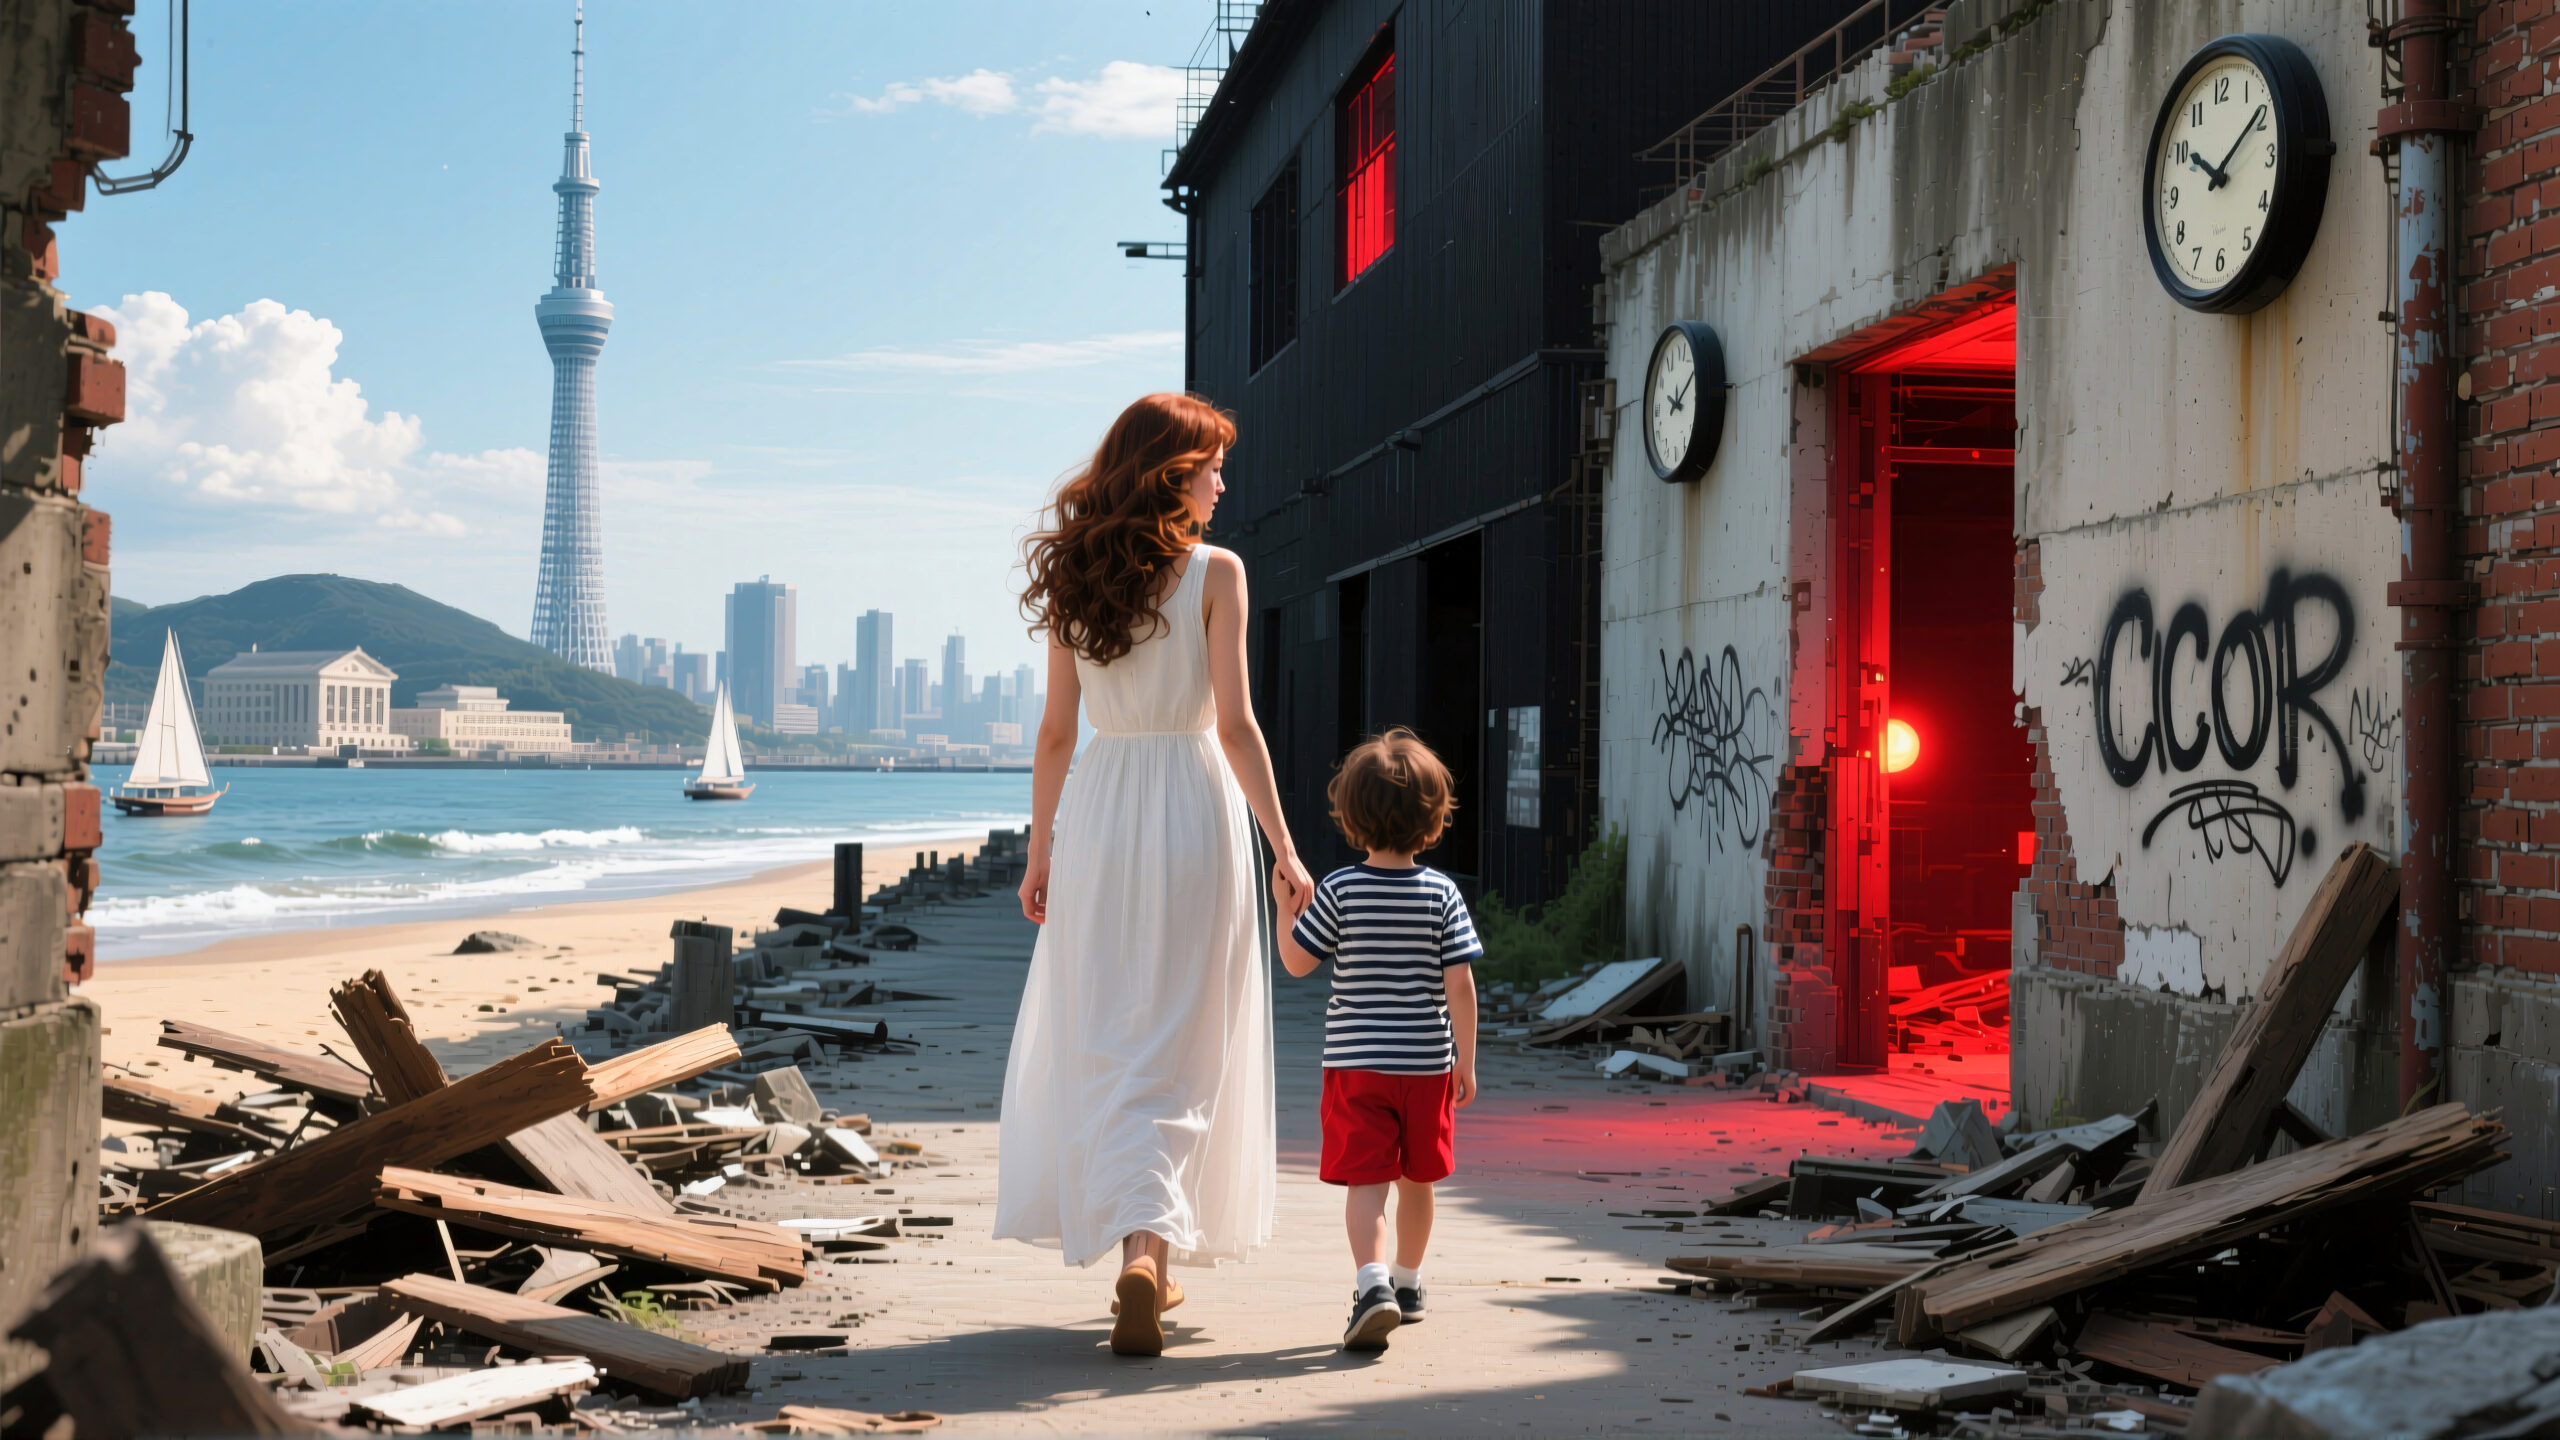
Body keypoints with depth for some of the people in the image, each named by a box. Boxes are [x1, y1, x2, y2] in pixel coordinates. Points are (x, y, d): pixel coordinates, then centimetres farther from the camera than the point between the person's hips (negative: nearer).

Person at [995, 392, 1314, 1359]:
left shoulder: (1073, 575, 5)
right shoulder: (1214, 573, -6)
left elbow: (1057, 729, 7)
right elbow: (1235, 725, -11)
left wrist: (1041, 851, 14)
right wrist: (1284, 850, -9)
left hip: (1098, 814, 3)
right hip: (1195, 810, -3)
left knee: (1100, 1042, 10)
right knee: (1179, 1047, 4)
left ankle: (1139, 1249, 8)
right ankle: (1150, 1249, -6)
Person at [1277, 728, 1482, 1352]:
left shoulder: (1339, 889, -7)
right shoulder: (1442, 893, -4)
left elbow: (1296, 962, -3)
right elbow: (1459, 983, -6)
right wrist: (1466, 1060, 1)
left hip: (1355, 1063, -2)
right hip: (1426, 1063, 2)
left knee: (1366, 1182, -5)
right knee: (1416, 1179, 18)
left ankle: (1373, 1283, -25)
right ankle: (1407, 1283, 33)